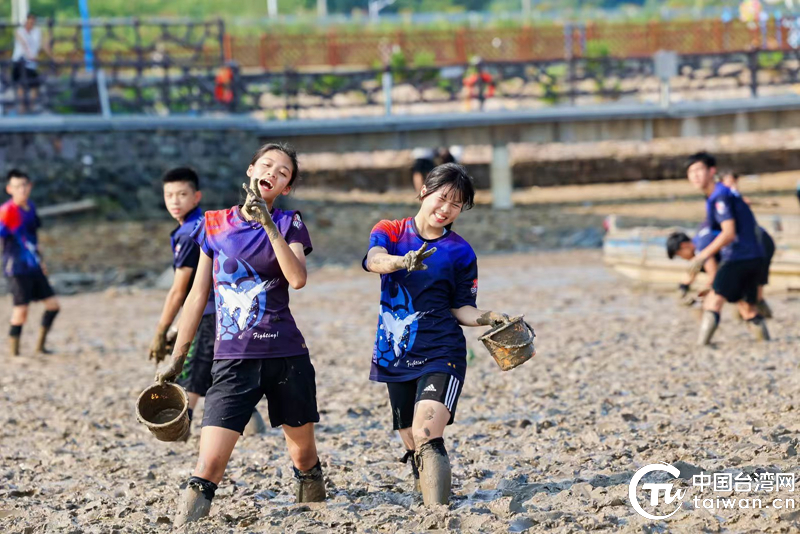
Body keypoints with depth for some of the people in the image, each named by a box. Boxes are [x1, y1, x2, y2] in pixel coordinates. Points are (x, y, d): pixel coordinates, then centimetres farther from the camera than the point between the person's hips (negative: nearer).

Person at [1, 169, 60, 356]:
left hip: (34, 268, 8)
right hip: (17, 268, -8)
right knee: (21, 311, -10)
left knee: (52, 305, 8)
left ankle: (40, 345, 23)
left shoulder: (30, 207, 10)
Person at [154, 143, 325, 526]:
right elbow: (197, 296, 12)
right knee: (211, 460, -15)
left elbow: (298, 278, -15)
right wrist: (176, 359, 13)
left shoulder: (288, 224, 4)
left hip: (286, 355, 1)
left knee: (303, 454, 10)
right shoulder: (215, 225, 7)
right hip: (233, 360, 0)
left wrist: (268, 224, -20)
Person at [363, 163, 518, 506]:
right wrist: (403, 261, -40)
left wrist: (490, 319, -14)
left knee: (427, 439, -24)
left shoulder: (460, 252, 3)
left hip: (440, 353, -3)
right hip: (395, 357, 3)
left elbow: (461, 309, 7)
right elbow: (374, 260, -18)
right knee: (413, 448, 12)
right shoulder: (390, 232, 5)